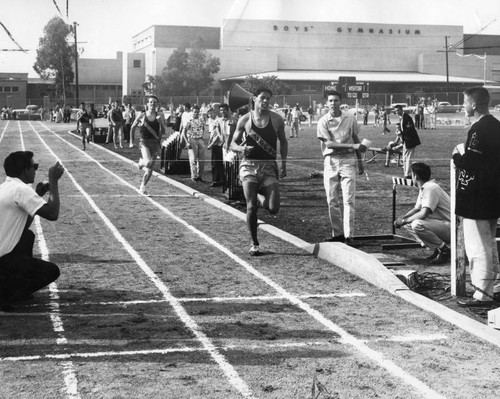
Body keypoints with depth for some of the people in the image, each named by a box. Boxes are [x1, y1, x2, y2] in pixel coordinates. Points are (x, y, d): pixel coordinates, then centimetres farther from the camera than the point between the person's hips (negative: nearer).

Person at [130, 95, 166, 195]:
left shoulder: (160, 115, 1)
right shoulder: (142, 115, -2)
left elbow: (163, 131, -4)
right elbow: (133, 127, 11)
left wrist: (160, 121, -20)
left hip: (155, 143, 3)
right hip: (144, 142, -3)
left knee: (150, 169, 7)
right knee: (148, 162, -28)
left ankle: (142, 187, 25)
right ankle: (141, 162, 9)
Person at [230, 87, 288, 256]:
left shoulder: (277, 119, 4)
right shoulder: (245, 119, 1)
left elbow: (283, 142, 16)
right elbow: (233, 144, 7)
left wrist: (284, 165, 8)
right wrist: (241, 149, -16)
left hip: (269, 167, 1)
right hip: (249, 166, -1)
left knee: (273, 209, -9)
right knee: (251, 207, -7)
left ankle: (260, 195, 26)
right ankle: (254, 243, 10)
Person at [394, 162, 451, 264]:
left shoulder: (431, 189, -20)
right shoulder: (423, 188, 12)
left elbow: (424, 214, -30)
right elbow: (417, 209, 20)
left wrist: (404, 220, -18)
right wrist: (402, 218, 2)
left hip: (450, 227, -10)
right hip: (439, 224, 10)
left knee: (417, 224, -31)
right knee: (408, 224, 9)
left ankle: (445, 251, -13)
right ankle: (437, 249, 8)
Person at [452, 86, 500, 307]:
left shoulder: (479, 129, -19)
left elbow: (469, 163, -23)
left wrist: (458, 154, -5)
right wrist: (465, 155, 13)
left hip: (476, 199, -9)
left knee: (477, 248, -3)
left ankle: (482, 295, 1)